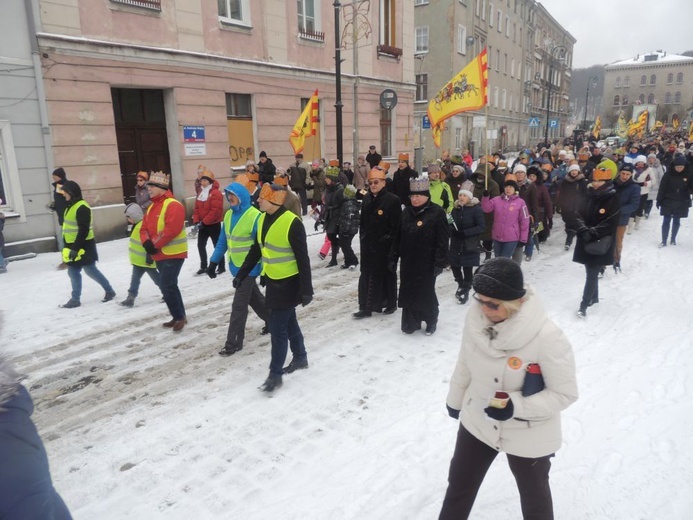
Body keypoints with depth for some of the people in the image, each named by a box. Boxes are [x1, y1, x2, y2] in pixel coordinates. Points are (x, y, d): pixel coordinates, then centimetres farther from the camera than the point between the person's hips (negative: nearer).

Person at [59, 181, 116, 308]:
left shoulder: (82, 207, -19)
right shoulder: (71, 206, 14)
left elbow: (84, 230, -23)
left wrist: (76, 248, -24)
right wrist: (70, 247, 22)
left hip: (83, 246, -9)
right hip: (73, 246, 10)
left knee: (91, 270, 0)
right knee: (73, 272, 9)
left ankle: (109, 291, 14)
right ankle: (75, 299, 15)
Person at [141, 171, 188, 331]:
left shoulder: (173, 205, -15)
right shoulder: (152, 207, 15)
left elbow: (171, 230, -25)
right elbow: (144, 228, 11)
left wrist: (155, 245, -19)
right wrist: (147, 243, -9)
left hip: (173, 253, -10)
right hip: (160, 254, 10)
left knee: (167, 286, -11)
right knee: (168, 286, 15)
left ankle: (179, 317, 4)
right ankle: (179, 316, 26)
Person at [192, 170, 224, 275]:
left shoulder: (216, 193, -16)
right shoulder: (200, 194, 12)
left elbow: (216, 211, -23)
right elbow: (196, 208, 12)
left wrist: (204, 222, -21)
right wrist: (196, 221, -3)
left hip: (213, 224, -8)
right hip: (202, 225, 8)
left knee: (217, 245, 1)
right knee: (200, 245, 11)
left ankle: (221, 267, 11)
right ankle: (203, 266, 22)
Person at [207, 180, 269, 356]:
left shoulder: (255, 216, -19)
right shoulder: (229, 215, 3)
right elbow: (223, 241, 11)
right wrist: (213, 262, 10)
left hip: (249, 267, -7)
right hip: (236, 266, 7)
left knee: (239, 305, -3)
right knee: (254, 298, 22)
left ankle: (234, 342, 8)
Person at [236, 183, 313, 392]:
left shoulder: (292, 223, -21)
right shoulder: (263, 219, 4)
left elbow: (303, 259, -19)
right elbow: (255, 250, 15)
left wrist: (306, 289, -19)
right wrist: (241, 274, 15)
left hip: (288, 283, -8)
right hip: (272, 280, 8)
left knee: (278, 328, -3)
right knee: (288, 322, 20)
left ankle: (275, 374, 9)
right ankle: (300, 358, 38)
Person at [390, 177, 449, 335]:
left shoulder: (437, 212, -10)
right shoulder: (406, 212, 8)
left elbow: (443, 241, -12)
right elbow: (397, 237, 11)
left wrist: (439, 263, -16)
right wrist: (393, 258, 9)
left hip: (426, 263, -5)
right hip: (408, 261, 5)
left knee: (426, 292, 5)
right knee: (408, 292, 9)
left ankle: (431, 321, 26)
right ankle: (411, 322, 22)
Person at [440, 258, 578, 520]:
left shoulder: (547, 337, -32)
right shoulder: (475, 317, -18)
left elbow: (565, 393, -20)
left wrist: (517, 406, -33)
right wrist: (455, 398, 15)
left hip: (528, 436, -4)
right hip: (477, 423, 4)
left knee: (534, 497, 26)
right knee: (459, 487, 24)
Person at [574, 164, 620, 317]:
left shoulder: (613, 200, -10)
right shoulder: (589, 196, 5)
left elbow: (610, 224, -16)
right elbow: (580, 215, 1)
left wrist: (592, 233, -23)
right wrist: (584, 230, -16)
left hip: (601, 244, -5)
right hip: (586, 242, 5)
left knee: (592, 275, -4)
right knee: (591, 272, 17)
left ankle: (584, 305, 2)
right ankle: (594, 298, 35)